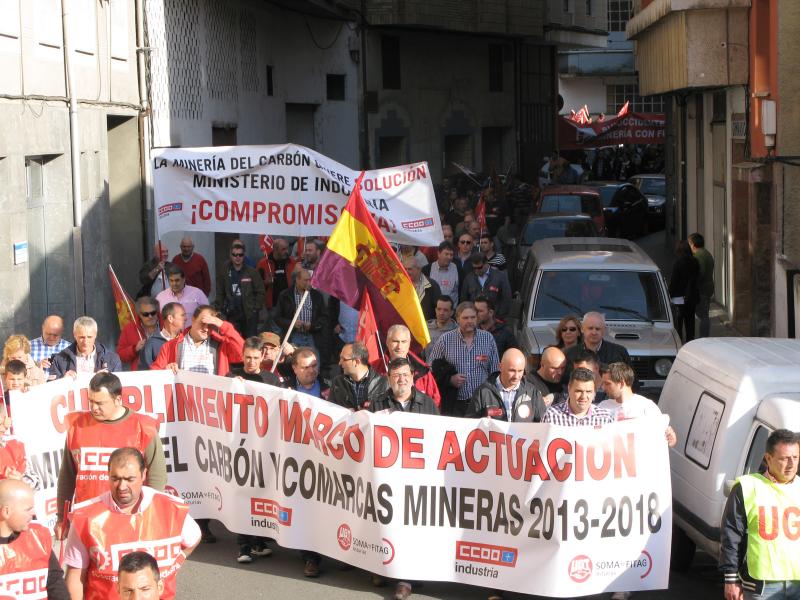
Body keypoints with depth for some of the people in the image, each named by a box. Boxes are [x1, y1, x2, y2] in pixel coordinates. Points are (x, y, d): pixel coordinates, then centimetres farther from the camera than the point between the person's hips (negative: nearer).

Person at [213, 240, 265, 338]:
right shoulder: (224, 273, 4)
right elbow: (220, 294, 8)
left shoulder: (252, 272, 0)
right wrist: (219, 309, 0)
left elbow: (260, 292, 2)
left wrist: (256, 308, -5)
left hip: (250, 315, -1)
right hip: (232, 315, 1)